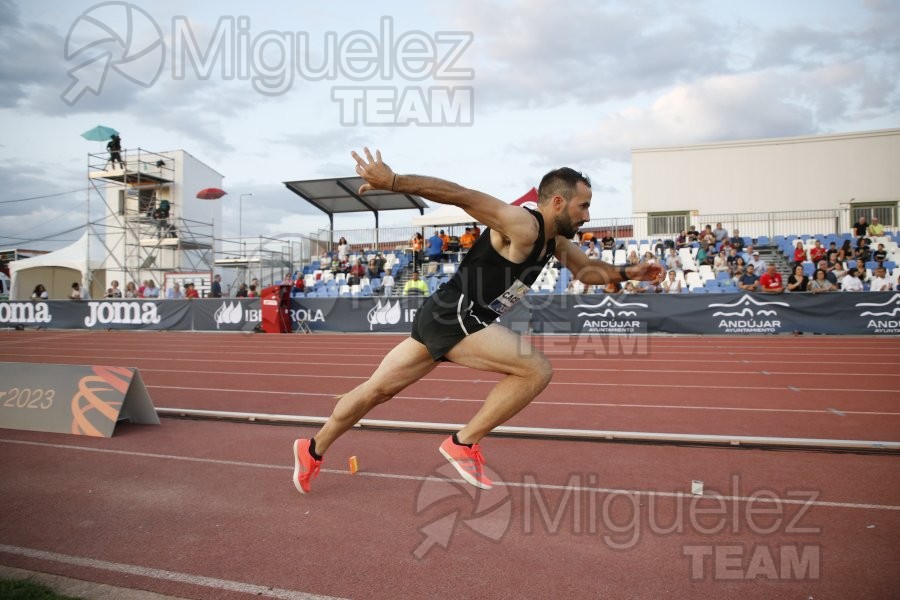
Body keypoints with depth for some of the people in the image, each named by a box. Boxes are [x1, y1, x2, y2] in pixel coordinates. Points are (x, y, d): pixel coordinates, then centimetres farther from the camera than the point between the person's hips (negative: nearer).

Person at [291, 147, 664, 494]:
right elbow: (461, 195, -22)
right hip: (452, 315, -10)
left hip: (447, 318, 10)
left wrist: (627, 273, 12)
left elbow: (588, 270, 29)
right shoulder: (522, 225, -15)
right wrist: (392, 181, -28)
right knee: (537, 370, -11)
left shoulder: (555, 241, 14)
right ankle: (463, 444, -1)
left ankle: (313, 451, 32)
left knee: (379, 389, 17)